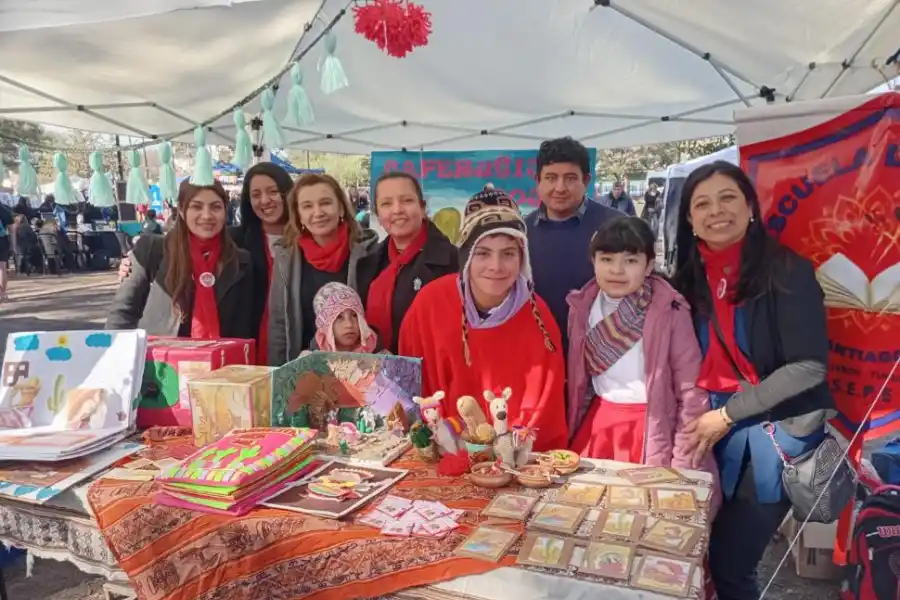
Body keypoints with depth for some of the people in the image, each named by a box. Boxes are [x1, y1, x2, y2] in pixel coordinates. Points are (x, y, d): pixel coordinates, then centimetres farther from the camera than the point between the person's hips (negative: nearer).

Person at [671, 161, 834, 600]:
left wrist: (729, 413, -14)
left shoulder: (786, 272, -10)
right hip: (712, 429, 4)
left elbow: (808, 366, -14)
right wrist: (701, 418, -6)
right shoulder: (688, 279, 4)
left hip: (775, 430, -4)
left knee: (730, 563, 1)